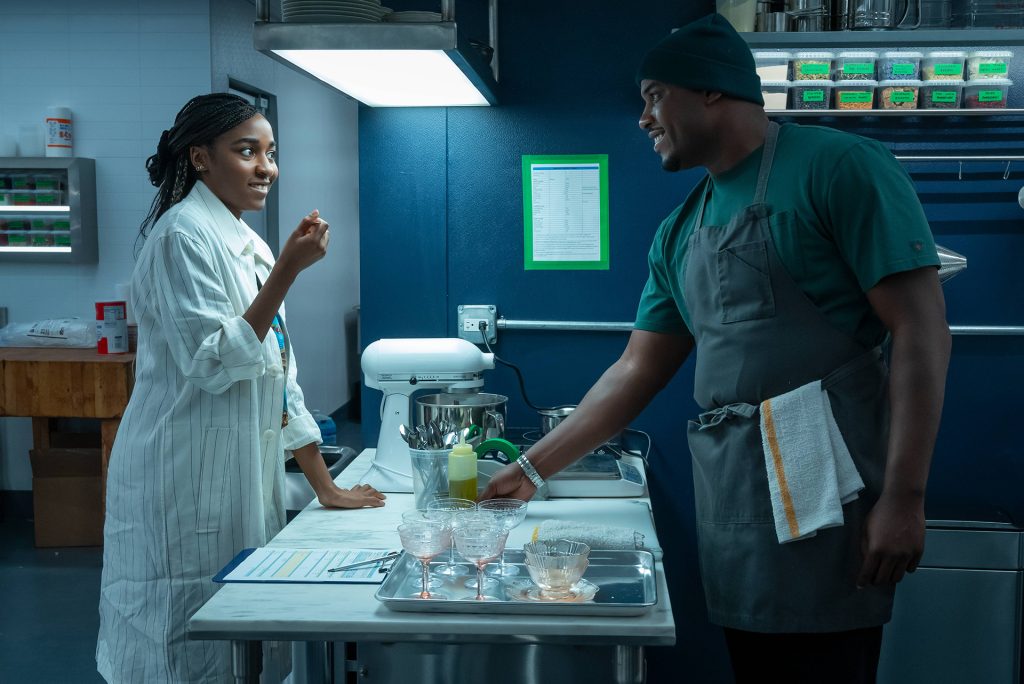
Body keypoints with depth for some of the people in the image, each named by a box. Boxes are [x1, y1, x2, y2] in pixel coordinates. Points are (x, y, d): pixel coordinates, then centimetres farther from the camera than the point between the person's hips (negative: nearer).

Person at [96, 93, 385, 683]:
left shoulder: (248, 245, 13)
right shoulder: (183, 234, -12)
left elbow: (279, 374, 14)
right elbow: (214, 364, -20)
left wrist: (326, 487, 13)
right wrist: (288, 270, -22)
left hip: (242, 479, 8)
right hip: (187, 483, -8)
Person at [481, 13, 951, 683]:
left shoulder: (838, 167, -6)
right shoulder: (679, 231, 14)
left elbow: (921, 329, -11)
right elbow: (638, 370, 18)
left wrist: (904, 496, -17)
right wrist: (534, 468, 17)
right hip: (729, 499, 6)